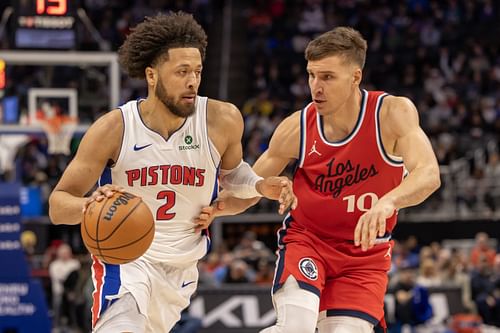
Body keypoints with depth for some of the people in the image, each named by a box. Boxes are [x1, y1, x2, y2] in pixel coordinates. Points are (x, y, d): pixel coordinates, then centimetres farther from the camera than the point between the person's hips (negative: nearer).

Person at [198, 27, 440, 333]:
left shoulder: (394, 113, -16)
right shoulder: (296, 129, -11)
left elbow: (429, 175, -30)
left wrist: (387, 201, -51)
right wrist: (216, 207, -23)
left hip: (365, 252, 0)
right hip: (306, 239, 0)